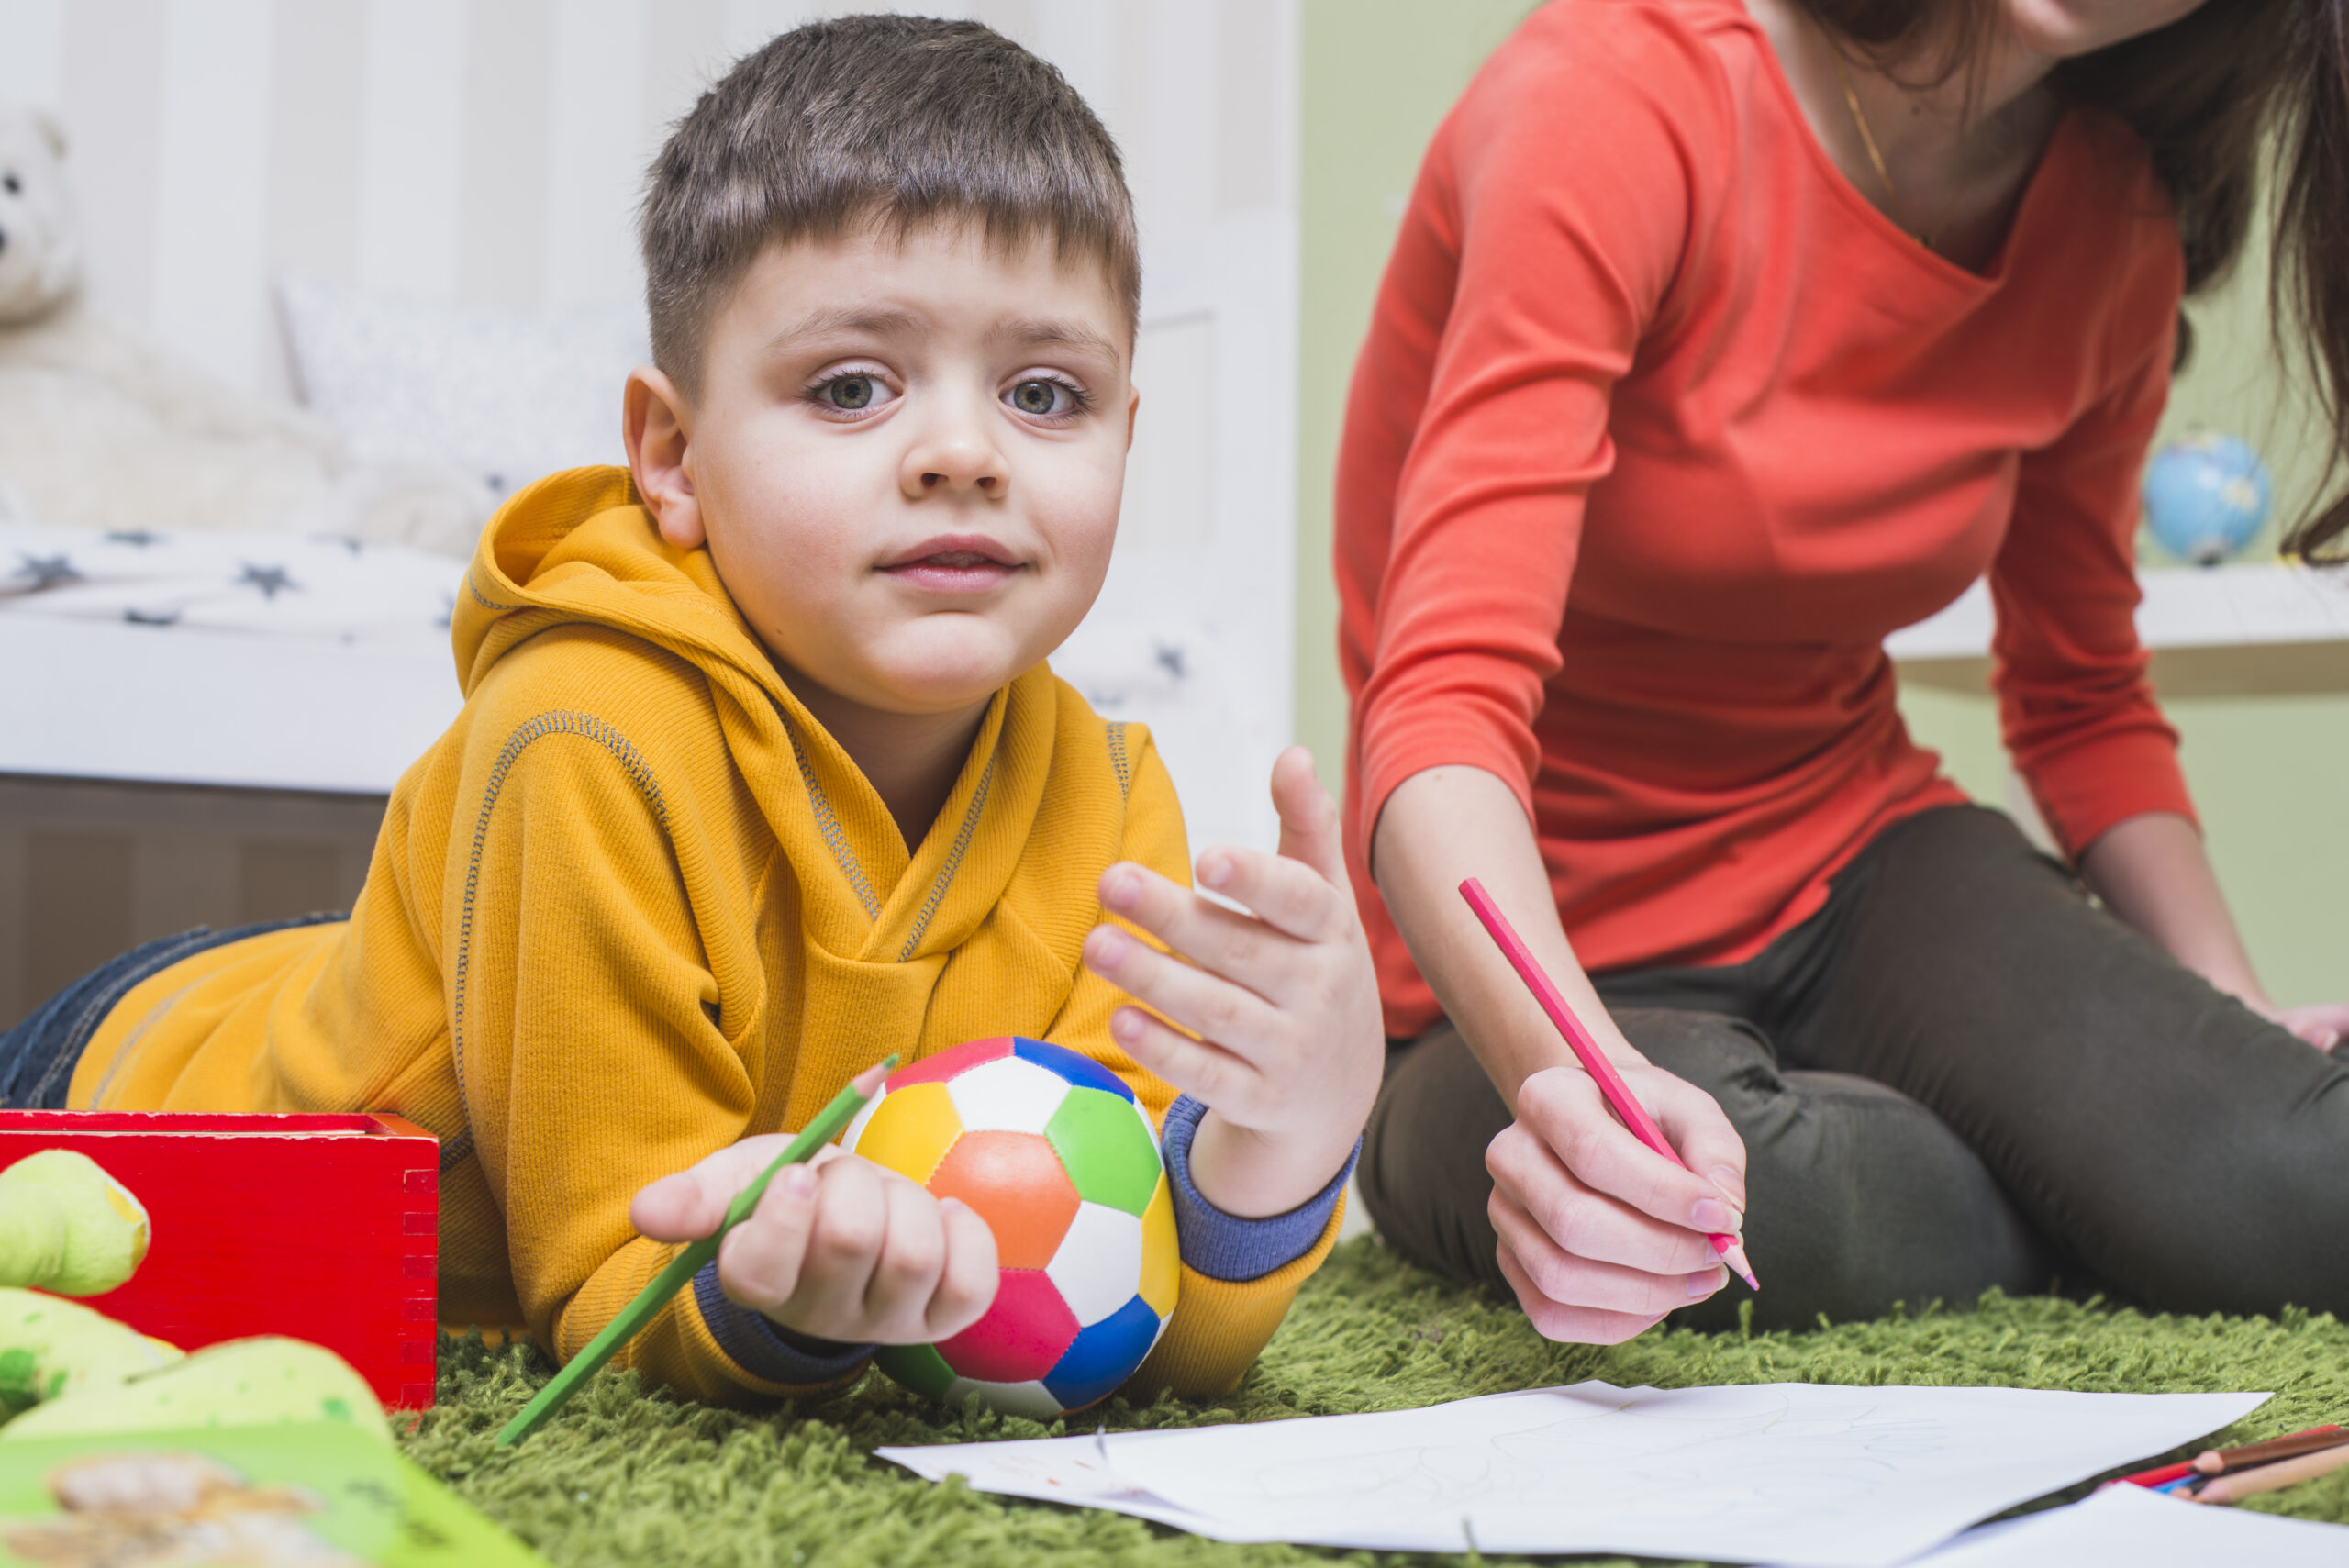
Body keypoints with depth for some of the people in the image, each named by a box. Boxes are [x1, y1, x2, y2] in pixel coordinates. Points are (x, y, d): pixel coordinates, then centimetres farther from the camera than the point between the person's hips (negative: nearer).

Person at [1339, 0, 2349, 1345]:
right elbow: (1449, 697, -31)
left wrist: (2235, 1015, 0)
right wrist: (1565, 1073, -48)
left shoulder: (2117, 217, -1)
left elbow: (2083, 694, 14)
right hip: (1536, 964, -5)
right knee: (1789, 1211, -37)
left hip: (1852, 866, 5)